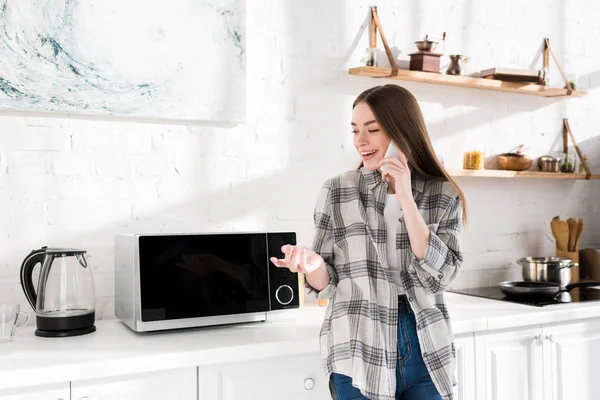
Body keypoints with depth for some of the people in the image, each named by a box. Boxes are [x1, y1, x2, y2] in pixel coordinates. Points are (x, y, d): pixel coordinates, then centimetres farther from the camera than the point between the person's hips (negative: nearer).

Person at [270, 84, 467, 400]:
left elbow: (440, 274, -12)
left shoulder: (444, 196, 0)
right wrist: (312, 265, -21)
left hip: (426, 352, 1)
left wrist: (406, 199, -16)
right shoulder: (337, 191, -2)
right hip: (359, 355, 0)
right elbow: (327, 284, 1)